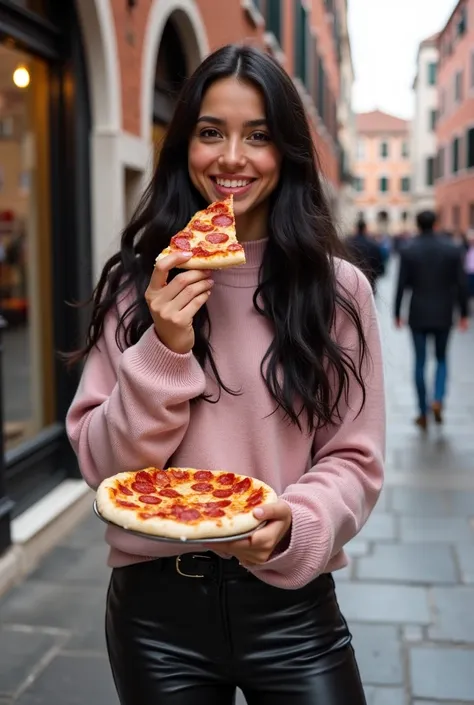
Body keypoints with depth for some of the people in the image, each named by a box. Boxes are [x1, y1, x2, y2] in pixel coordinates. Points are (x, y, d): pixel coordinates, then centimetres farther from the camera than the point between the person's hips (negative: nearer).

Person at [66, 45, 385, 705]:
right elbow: (99, 461, -4)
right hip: (156, 604, 1)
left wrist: (295, 525, -21)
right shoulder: (136, 284, -3)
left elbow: (354, 458, -2)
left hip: (290, 600, 0)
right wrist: (164, 352, -18)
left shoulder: (338, 289, -5)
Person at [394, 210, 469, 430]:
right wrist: (463, 313, 6)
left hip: (418, 315, -1)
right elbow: (461, 284, -2)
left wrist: (397, 313, 4)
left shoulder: (408, 251, -5)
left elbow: (401, 286, -5)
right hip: (443, 315, 1)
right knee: (441, 359, 17)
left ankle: (423, 413, 10)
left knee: (420, 362, 7)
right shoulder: (452, 249, -2)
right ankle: (438, 399, -6)